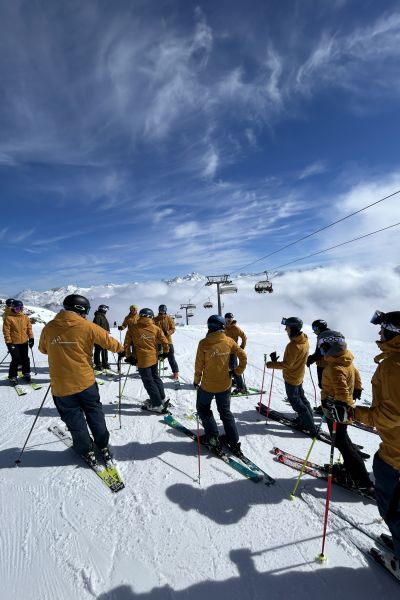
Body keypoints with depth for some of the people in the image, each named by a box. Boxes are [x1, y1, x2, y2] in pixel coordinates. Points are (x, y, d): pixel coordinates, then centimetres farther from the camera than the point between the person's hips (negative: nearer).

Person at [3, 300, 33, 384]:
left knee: (25, 359, 12)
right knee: (16, 360, -3)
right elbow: (6, 331, -8)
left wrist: (31, 338, 5)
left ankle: (26, 373, 27)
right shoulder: (8, 318, -8)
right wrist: (8, 342, -11)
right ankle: (13, 376, 14)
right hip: (14, 343, -4)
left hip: (24, 342, 4)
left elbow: (29, 328, 9)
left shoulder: (25, 317, 6)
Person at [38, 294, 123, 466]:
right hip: (85, 381, -1)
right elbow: (109, 342, -5)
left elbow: (43, 349, 14)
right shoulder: (87, 326, -12)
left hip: (60, 385, 2)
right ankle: (103, 446, 28)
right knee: (94, 413, 18)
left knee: (74, 418, 18)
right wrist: (121, 349, 15)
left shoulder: (48, 328, -4)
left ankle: (86, 450, 28)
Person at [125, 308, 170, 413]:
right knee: (155, 377, 22)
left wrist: (129, 356, 6)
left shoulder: (132, 328, -8)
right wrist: (165, 353, 14)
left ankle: (158, 405, 13)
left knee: (149, 382, 6)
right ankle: (161, 399, 34)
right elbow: (165, 342, -2)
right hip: (154, 358, 4)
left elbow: (128, 343, -5)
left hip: (142, 360, -4)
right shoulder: (155, 328, -3)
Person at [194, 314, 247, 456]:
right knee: (225, 412, 22)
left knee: (203, 408, 23)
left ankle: (213, 438, 18)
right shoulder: (229, 341, -9)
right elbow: (243, 356, -6)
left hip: (208, 385, -3)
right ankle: (234, 442, 22)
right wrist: (238, 371, 8)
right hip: (225, 384, 3)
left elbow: (199, 365, -10)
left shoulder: (203, 343, -16)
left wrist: (196, 381, 5)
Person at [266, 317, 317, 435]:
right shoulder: (304, 340, -4)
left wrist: (270, 364, -20)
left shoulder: (293, 345, -33)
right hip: (299, 375, 9)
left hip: (291, 378, -9)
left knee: (296, 402, 6)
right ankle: (307, 419, 38)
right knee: (301, 397, 24)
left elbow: (287, 364, -29)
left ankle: (311, 427, 14)